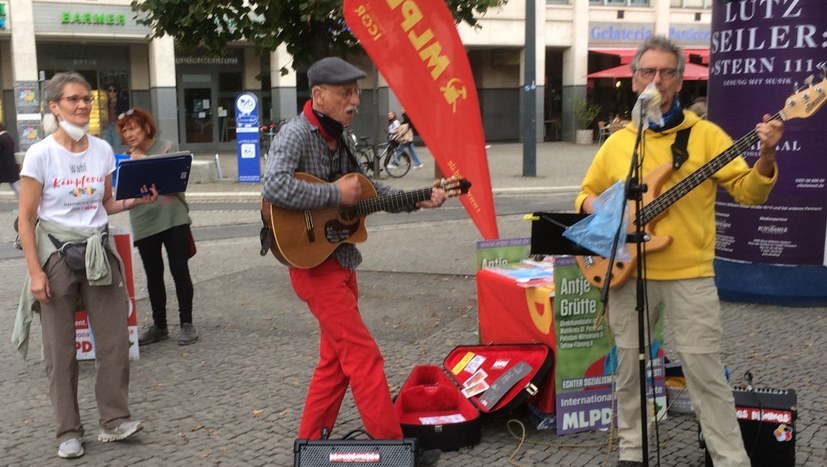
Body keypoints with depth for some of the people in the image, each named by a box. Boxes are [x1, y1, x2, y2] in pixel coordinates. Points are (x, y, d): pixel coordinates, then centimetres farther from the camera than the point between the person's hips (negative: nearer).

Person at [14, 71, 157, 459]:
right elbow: (27, 219, -9)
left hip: (99, 251, 4)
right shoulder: (40, 154, -10)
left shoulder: (102, 150, 3)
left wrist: (136, 201, -7)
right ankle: (68, 431, 15)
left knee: (115, 340, 3)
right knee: (60, 349, 3)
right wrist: (35, 271, -14)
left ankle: (114, 420, 15)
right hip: (56, 253, -4)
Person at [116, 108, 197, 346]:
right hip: (144, 223, 3)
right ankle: (159, 325, 22)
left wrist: (146, 162, -15)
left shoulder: (168, 147, -1)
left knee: (180, 270, 0)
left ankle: (187, 324, 10)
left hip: (173, 218, -3)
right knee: (153, 275, 11)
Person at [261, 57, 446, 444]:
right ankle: (391, 443, 3)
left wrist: (417, 200, 8)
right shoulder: (296, 134, -16)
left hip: (342, 260, 9)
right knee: (364, 355, -6)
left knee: (336, 359, 14)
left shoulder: (340, 140, 12)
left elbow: (369, 188, 20)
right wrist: (336, 194, -25)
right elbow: (274, 188, -33)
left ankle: (311, 441, 26)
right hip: (314, 263, -9)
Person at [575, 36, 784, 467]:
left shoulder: (705, 134, -1)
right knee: (629, 368, 12)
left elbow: (747, 191, -5)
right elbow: (586, 193, 17)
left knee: (705, 372, 0)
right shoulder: (617, 143, 8)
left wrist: (766, 157, -25)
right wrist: (599, 210, -5)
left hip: (689, 274, -3)